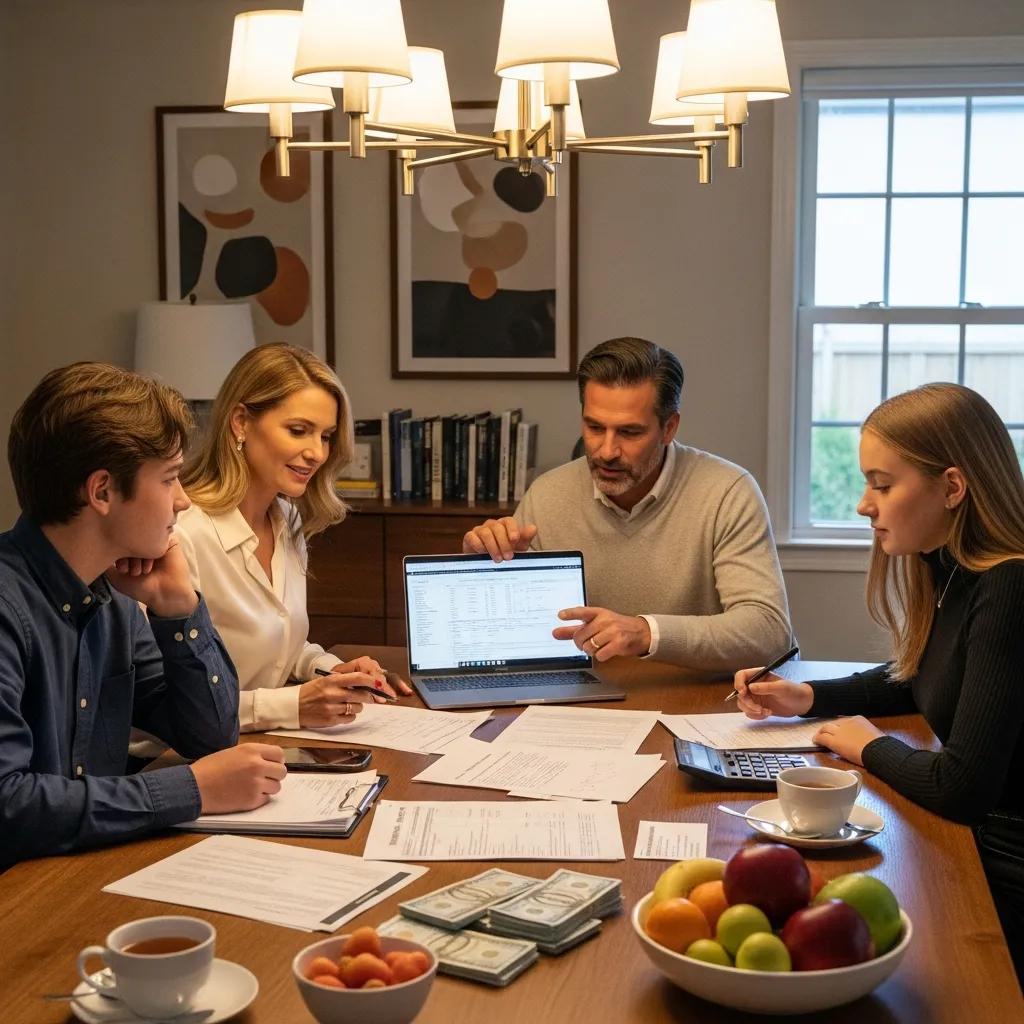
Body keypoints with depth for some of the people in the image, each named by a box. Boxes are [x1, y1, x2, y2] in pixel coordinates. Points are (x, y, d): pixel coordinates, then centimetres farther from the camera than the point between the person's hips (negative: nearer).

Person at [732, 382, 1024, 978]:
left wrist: (870, 748, -8)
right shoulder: (953, 572, 5)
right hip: (971, 843, 8)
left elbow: (959, 788, -27)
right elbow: (915, 682, 27)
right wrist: (806, 698, 12)